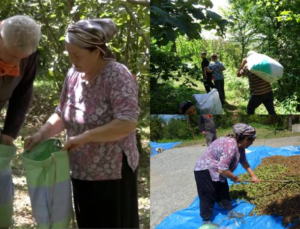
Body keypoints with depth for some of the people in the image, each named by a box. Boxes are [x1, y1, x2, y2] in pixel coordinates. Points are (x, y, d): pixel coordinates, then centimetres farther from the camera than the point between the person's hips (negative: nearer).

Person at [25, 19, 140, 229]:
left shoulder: (117, 76, -19)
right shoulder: (73, 74, 3)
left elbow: (127, 123, -28)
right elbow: (62, 113, 13)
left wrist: (84, 137, -28)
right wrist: (41, 134, -3)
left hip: (112, 173, -7)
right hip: (81, 171, 7)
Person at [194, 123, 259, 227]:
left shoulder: (239, 145, -3)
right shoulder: (231, 146, -35)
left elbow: (244, 162, 14)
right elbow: (222, 170, -33)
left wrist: (253, 175, 16)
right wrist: (234, 178, -15)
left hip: (217, 171, 9)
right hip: (205, 171, -9)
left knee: (223, 191, 20)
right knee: (209, 197, 3)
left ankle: (230, 212, 37)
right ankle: (206, 221, 18)